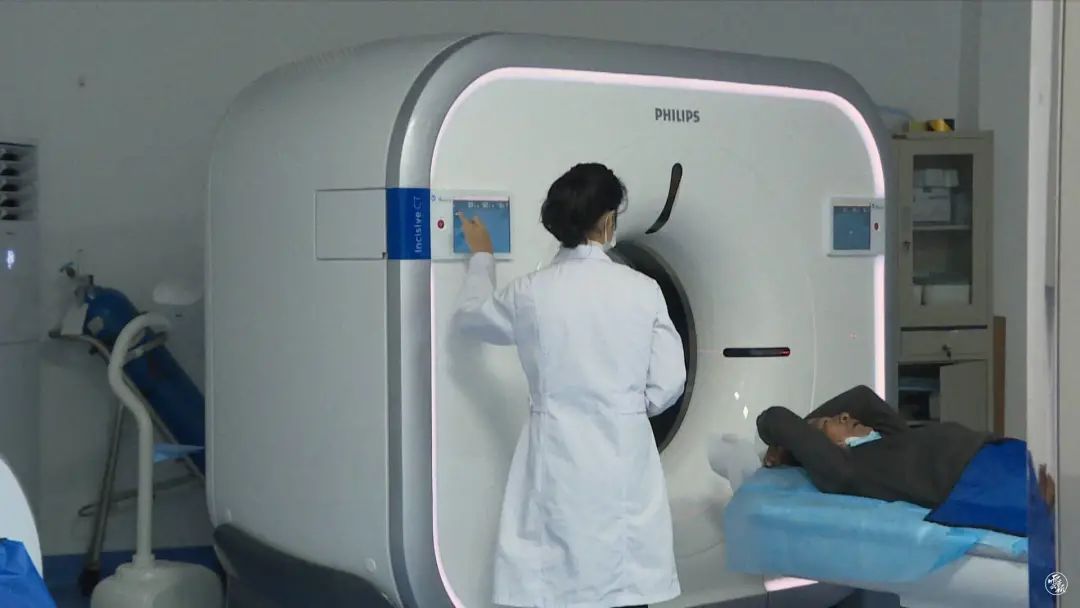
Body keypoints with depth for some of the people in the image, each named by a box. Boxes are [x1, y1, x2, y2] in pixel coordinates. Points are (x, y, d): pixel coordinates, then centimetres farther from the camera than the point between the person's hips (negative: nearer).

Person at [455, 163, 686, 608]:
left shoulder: (531, 293, -4)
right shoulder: (642, 290, -6)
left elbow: (470, 316, 18)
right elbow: (668, 383, -2)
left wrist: (481, 257, 34)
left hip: (560, 462, 0)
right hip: (624, 460, 0)